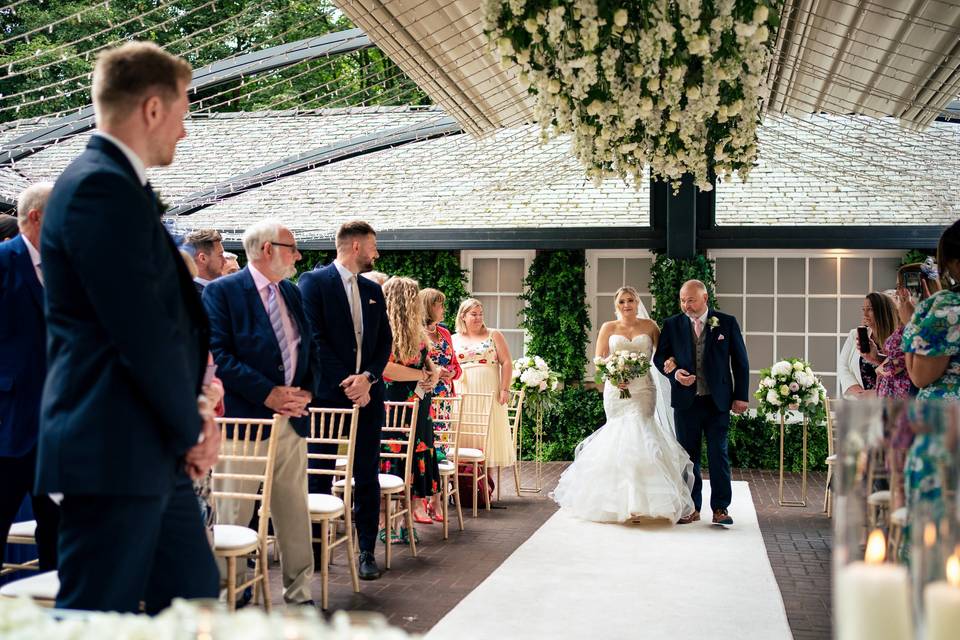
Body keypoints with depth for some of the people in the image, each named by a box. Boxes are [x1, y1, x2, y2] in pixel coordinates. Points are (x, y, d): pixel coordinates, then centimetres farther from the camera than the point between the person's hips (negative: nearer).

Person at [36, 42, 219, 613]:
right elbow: (141, 334, -21)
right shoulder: (102, 186, -16)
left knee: (194, 598, 16)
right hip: (115, 453, -10)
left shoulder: (116, 185, 17)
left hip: (153, 448, 10)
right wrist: (192, 427, -8)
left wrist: (192, 407, 8)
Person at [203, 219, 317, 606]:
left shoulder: (292, 293, 16)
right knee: (234, 515, 1)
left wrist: (306, 391, -1)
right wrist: (268, 394, -18)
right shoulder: (221, 291, -5)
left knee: (295, 514, 10)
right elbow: (218, 355, -14)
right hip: (245, 418, -6)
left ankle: (299, 595, 20)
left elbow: (309, 348, 18)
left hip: (293, 420, 6)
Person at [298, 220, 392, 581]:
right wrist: (345, 383, -14)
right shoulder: (313, 282, -3)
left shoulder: (373, 291, 16)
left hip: (367, 394, 5)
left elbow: (385, 341, 11)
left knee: (367, 477, 6)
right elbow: (314, 338, -10)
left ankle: (366, 551, 13)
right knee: (319, 474, 2)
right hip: (326, 395, -5)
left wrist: (367, 378, -7)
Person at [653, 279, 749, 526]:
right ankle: (691, 508, 14)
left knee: (719, 454, -1)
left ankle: (720, 508, 8)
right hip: (685, 401, 2)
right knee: (688, 455, 7)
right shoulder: (672, 325, 4)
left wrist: (741, 396, -1)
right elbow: (659, 357, 8)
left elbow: (740, 361, 3)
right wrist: (674, 372, -13)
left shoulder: (727, 323, 1)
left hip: (718, 401, -2)